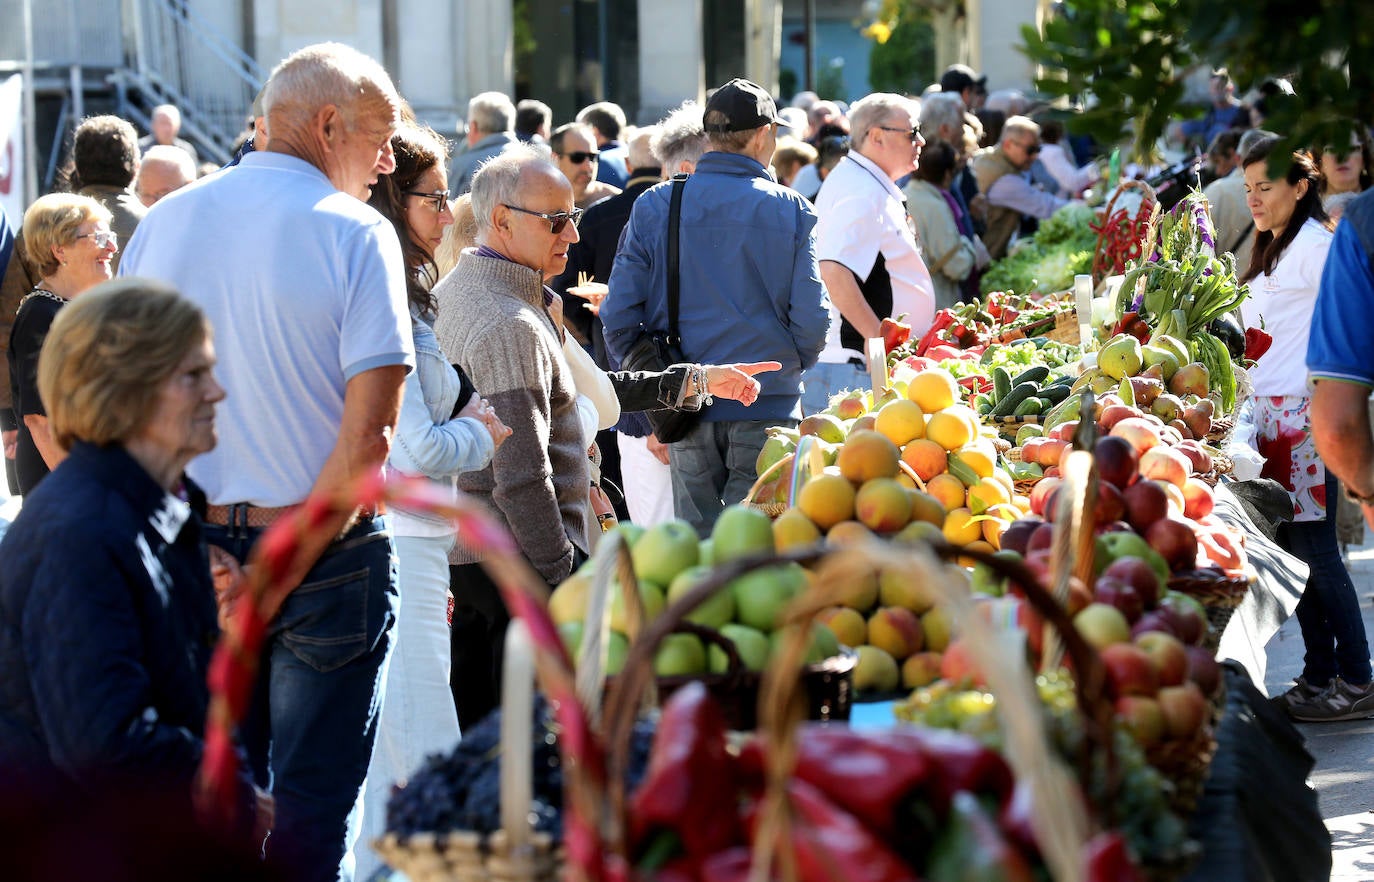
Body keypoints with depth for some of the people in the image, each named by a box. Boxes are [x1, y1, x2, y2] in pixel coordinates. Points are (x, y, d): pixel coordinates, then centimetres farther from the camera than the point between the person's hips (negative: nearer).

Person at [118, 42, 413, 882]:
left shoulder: (167, 221, 6)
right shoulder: (355, 233, -9)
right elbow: (370, 429, -17)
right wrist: (287, 575, -11)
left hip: (192, 551, 5)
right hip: (327, 553, -5)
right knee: (314, 807, 4)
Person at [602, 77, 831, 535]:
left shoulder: (654, 206, 1)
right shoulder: (790, 210, -4)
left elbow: (619, 315, -1)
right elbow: (812, 319, -7)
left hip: (686, 408, 2)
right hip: (767, 410, -2)